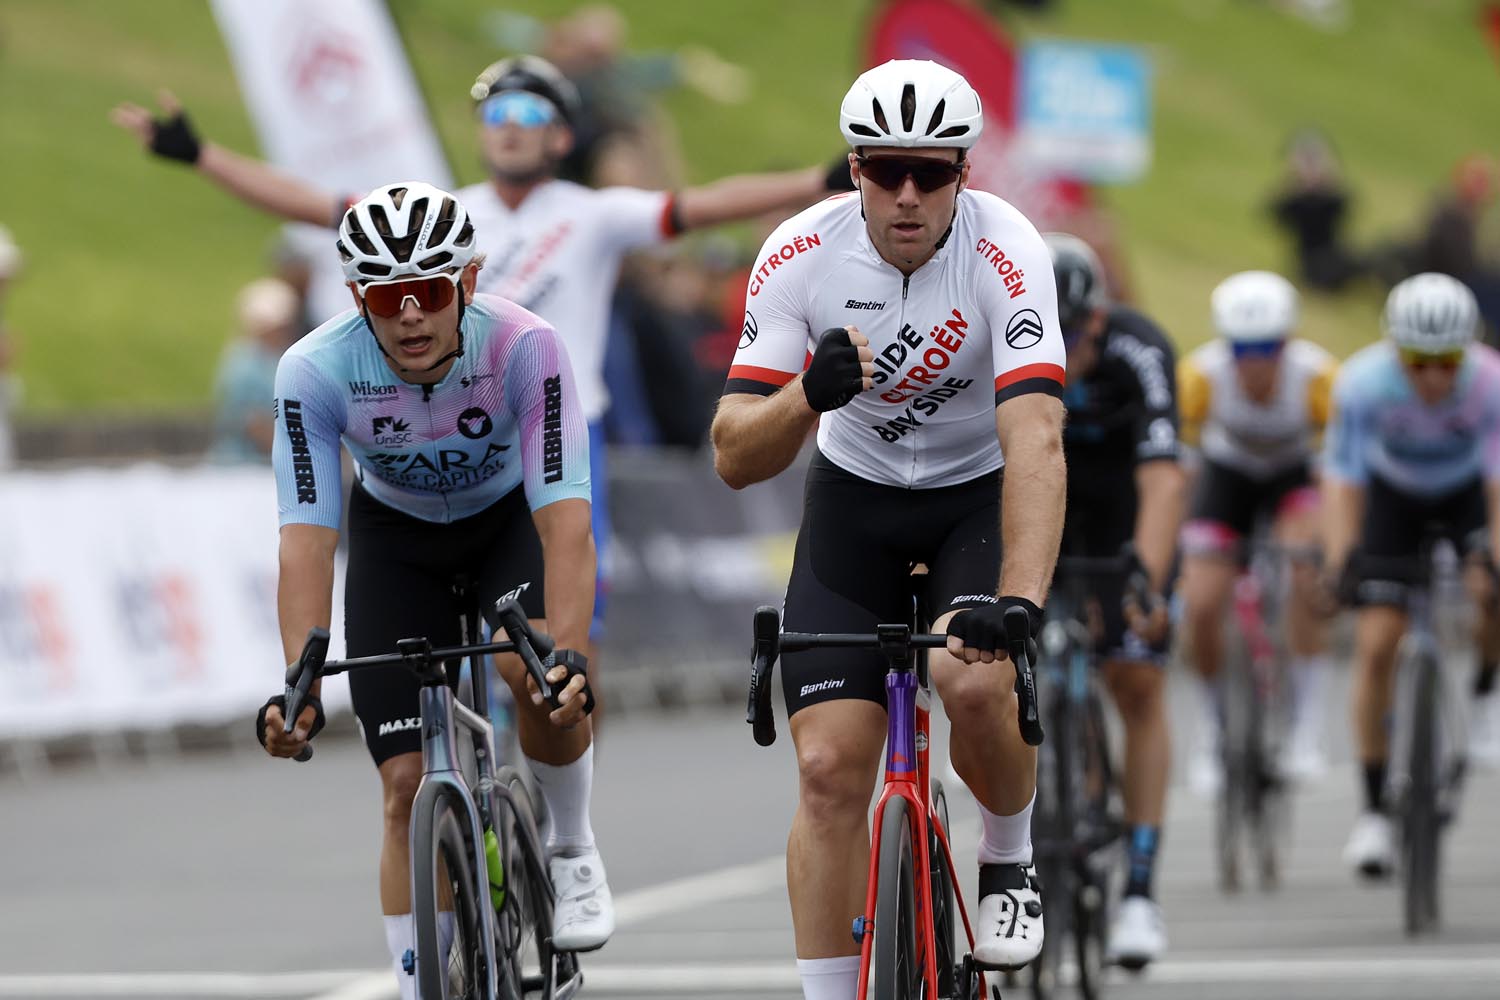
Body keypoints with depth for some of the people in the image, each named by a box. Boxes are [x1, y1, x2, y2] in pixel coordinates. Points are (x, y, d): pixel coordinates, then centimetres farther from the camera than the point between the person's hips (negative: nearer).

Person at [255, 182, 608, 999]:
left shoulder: (524, 348, -33)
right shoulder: (315, 373, -30)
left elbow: (565, 522, -38)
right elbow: (306, 542, -33)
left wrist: (569, 655, -52)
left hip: (511, 517, -1)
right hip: (395, 537, 1)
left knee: (534, 669, -32)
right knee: (409, 787, -8)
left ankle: (572, 851, -3)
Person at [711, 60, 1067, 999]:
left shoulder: (1005, 252, -28)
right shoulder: (801, 254, -21)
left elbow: (1037, 442, -39)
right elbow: (735, 457, -20)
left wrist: (1020, 600, -53)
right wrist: (809, 395, -42)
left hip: (982, 494, -2)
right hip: (856, 497, 2)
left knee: (976, 683, -30)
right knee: (829, 769, -9)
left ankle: (1010, 860, 2)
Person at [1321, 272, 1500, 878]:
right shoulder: (1363, 384, -34)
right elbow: (1342, 484, -34)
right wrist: (1341, 565, -48)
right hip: (1391, 494, 0)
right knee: (1376, 644, -12)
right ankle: (1374, 811, -4)